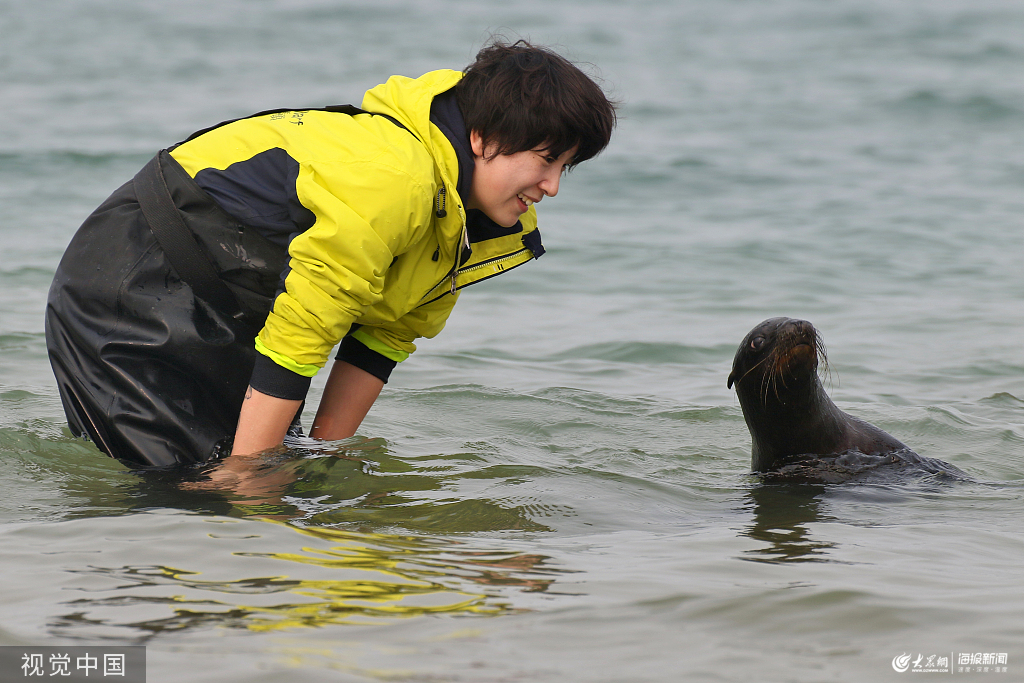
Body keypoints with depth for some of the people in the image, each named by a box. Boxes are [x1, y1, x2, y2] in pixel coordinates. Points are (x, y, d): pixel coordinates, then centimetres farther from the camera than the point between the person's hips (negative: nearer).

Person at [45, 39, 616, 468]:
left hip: (223, 313, 10)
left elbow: (387, 334, 6)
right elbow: (296, 335, -29)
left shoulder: (476, 225, 0)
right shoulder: (391, 179, -31)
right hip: (136, 291, -9)